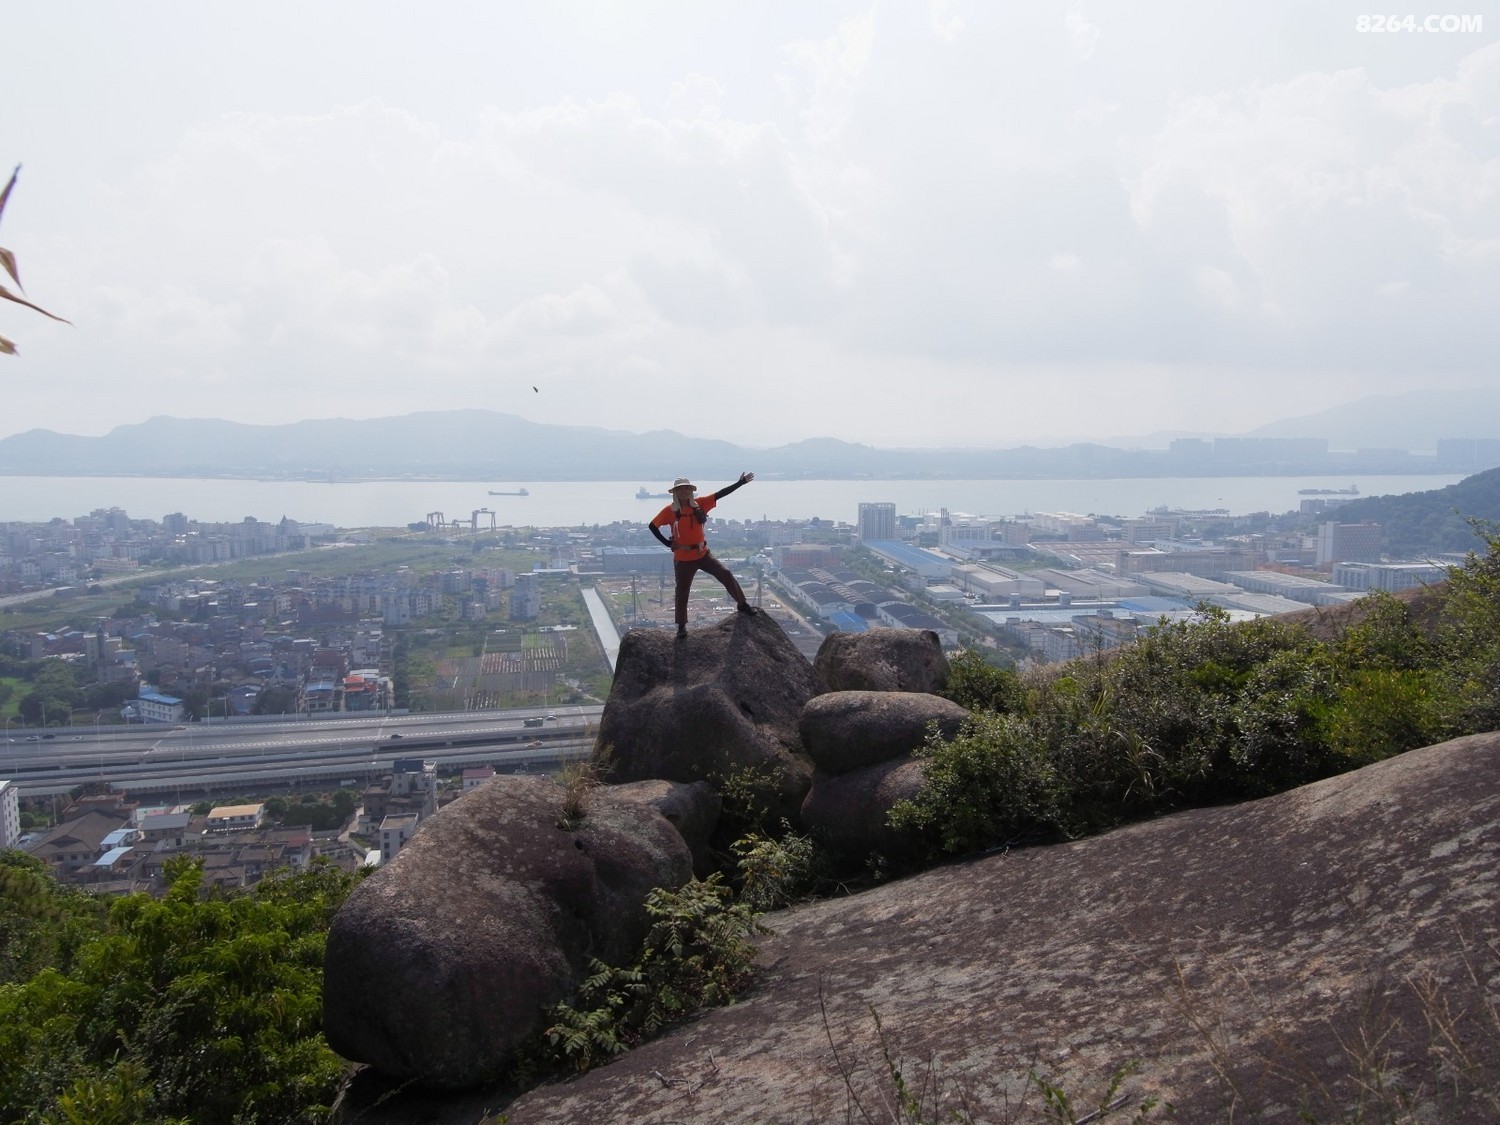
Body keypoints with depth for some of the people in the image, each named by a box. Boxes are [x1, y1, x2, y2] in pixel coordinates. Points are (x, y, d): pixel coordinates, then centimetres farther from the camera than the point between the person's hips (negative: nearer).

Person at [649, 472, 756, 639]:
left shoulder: (699, 504, -2)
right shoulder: (670, 510, -10)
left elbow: (720, 494, -5)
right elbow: (653, 526, -5)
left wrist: (740, 483, -9)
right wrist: (668, 543, -9)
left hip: (703, 553, 3)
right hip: (683, 559, -3)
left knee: (726, 574, -5)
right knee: (682, 592, 5)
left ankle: (742, 604, 11)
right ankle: (682, 626, 19)